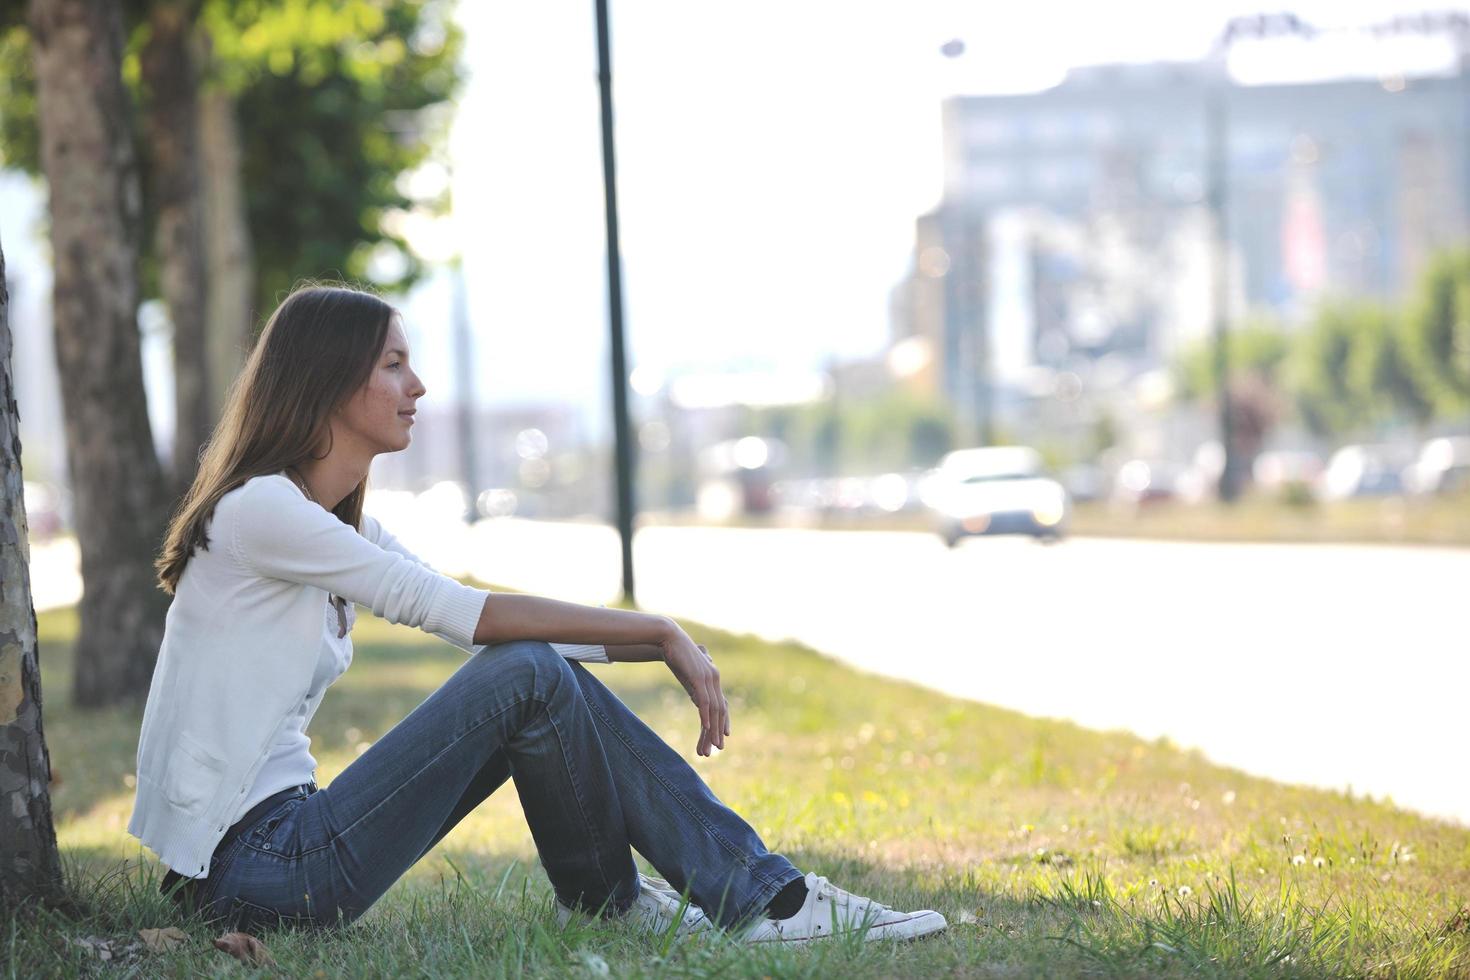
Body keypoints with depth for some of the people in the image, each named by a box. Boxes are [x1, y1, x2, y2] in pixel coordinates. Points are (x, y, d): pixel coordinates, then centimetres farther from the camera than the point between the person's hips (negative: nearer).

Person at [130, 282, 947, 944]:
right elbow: (465, 615, -18)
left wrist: (663, 646, 1)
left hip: (286, 837, 9)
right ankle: (604, 898, 7)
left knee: (538, 672, 0)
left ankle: (757, 891, 0)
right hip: (248, 870, -9)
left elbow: (477, 621, 12)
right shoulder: (260, 509, -15)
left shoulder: (341, 523, 15)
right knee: (527, 677, -15)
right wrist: (661, 632, -13)